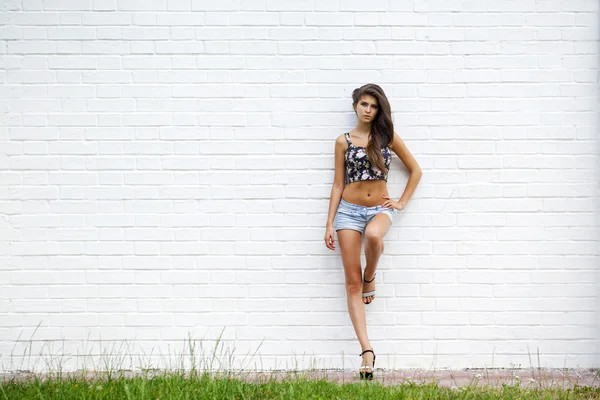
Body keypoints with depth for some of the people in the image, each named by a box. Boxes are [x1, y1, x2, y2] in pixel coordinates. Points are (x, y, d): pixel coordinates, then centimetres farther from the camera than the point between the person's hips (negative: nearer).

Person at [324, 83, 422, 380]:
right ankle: (367, 350, -8)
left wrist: (402, 202, 5)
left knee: (374, 236, -39)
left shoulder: (387, 137, 6)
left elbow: (416, 170, 14)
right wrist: (330, 224, 2)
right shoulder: (344, 141, 6)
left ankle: (370, 277, -4)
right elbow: (338, 184, 7)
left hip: (380, 208, -1)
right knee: (352, 283, -7)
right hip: (349, 210, 1)